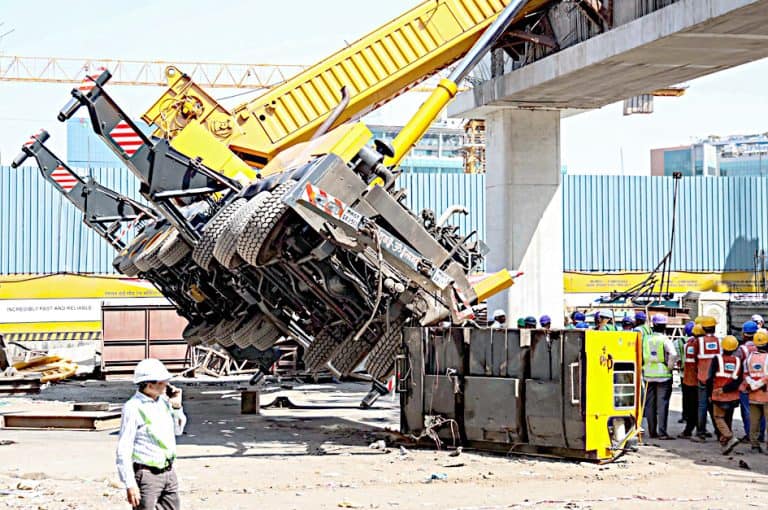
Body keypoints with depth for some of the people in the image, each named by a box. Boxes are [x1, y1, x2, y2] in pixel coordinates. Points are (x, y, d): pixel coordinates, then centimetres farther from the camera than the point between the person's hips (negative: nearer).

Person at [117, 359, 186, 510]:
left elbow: (178, 430, 23)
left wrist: (177, 406, 5)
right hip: (147, 475, -8)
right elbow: (123, 450, -18)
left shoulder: (164, 401, 6)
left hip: (168, 473, 8)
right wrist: (130, 484, -21)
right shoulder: (133, 408, -16)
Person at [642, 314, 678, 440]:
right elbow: (673, 355, -23)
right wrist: (670, 366, -8)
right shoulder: (665, 340, -10)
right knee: (662, 404, -3)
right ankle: (662, 432, -8)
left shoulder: (645, 339, 2)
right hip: (663, 375, -4)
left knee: (650, 404, 11)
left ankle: (652, 431, 15)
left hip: (649, 375, 4)